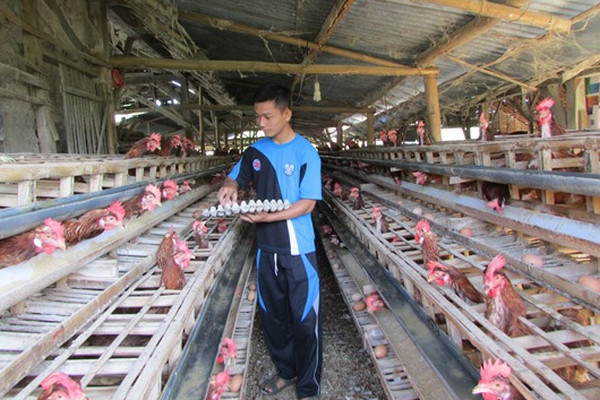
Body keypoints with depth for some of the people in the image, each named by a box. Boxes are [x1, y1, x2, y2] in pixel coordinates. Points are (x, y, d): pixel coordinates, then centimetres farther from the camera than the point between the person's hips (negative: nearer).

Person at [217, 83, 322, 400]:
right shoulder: (255, 151, 4)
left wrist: (268, 216, -27)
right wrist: (229, 187, -7)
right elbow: (234, 178, 17)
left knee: (304, 320, 5)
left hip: (298, 249, -5)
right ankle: (285, 371, 40)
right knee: (272, 315, 18)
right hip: (266, 247, 6)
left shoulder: (305, 152, -11)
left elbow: (308, 203, -15)